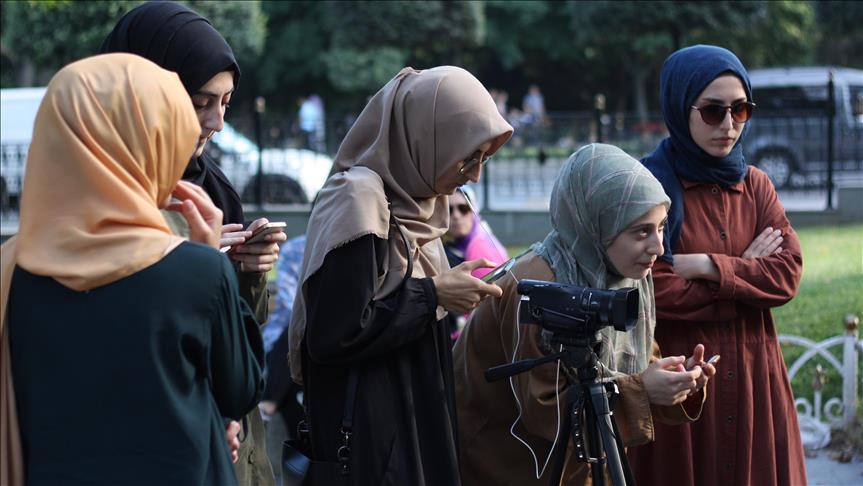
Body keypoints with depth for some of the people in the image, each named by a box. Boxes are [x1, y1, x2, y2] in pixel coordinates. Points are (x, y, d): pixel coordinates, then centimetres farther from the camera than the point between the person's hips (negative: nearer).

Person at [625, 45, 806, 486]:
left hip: (752, 380, 5)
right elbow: (652, 291, -17)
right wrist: (746, 273, -9)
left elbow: (788, 274, -3)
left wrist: (705, 266, -14)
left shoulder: (754, 186, 8)